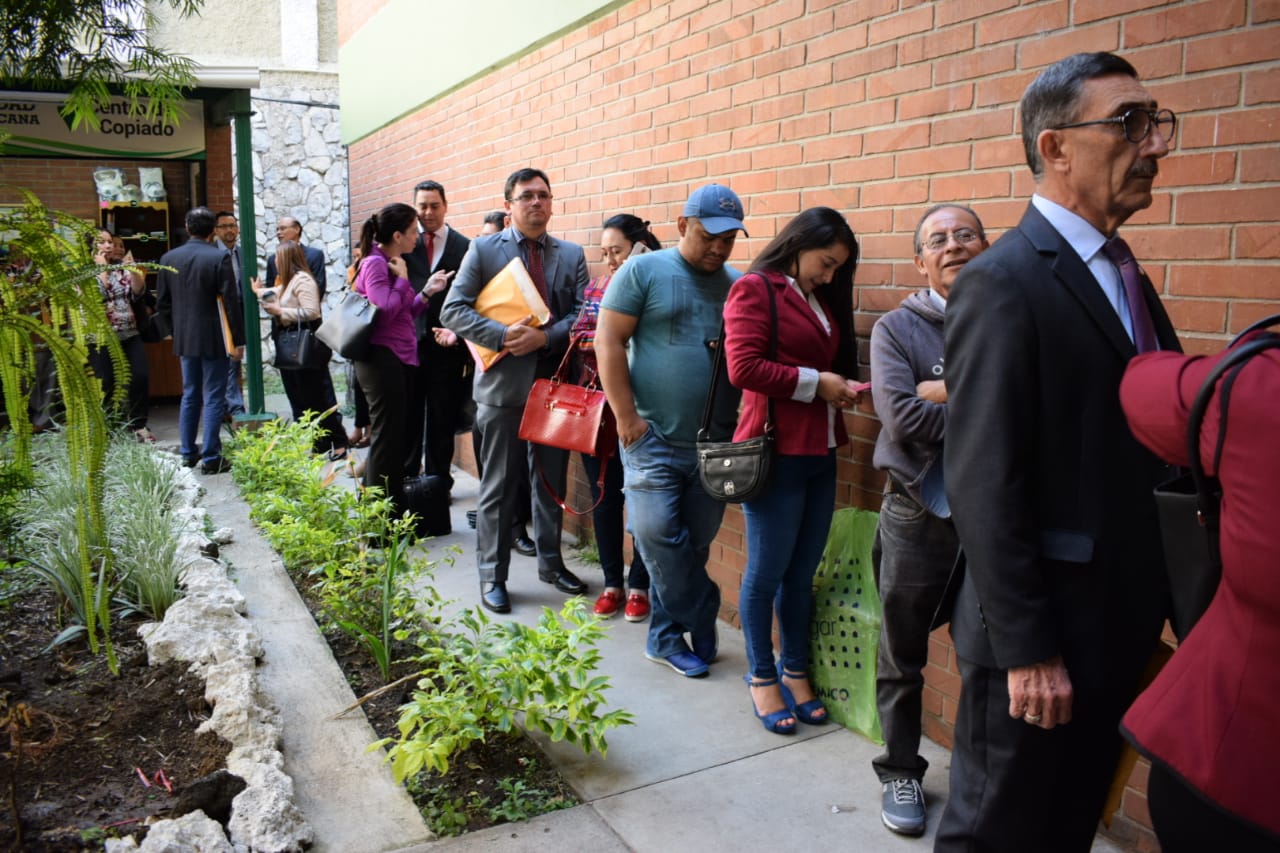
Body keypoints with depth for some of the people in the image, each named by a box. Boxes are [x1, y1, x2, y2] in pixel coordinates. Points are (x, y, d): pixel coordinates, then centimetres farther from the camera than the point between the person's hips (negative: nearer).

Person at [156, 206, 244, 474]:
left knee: (189, 395, 17)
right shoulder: (219, 258, -12)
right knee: (213, 398, 0)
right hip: (213, 338, -5)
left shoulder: (168, 258, 4)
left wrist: (175, 330, 20)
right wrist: (238, 340, -7)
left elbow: (162, 303, 8)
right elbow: (231, 301, -13)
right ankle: (211, 458, 2)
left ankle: (188, 452, 23)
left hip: (184, 338, 5)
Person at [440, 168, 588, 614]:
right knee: (498, 486, 5)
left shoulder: (571, 254, 8)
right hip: (503, 385, -3)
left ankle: (550, 563, 31)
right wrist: (503, 335, -18)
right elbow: (453, 310, -5)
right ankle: (492, 576, 18)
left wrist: (545, 337, -17)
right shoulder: (484, 249, 1)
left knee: (553, 482, 14)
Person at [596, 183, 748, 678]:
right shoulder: (644, 271, -1)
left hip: (716, 445, 3)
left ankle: (666, 637, 25)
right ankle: (703, 621, 9)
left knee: (693, 546, 9)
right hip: (653, 438, -3)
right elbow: (609, 342, -5)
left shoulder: (740, 285, 9)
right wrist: (627, 418, -10)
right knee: (656, 533, -12)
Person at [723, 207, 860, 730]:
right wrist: (816, 382, -10)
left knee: (802, 573, 12)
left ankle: (795, 671, 26)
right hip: (775, 452, -7)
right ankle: (762, 677, 19)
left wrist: (841, 387, 4)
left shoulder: (821, 300, 18)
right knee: (766, 571, 4)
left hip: (819, 453, 7)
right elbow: (743, 368, -15)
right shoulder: (755, 289, -5)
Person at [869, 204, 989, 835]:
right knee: (902, 658, 11)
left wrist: (944, 392, -19)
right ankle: (900, 771, 30)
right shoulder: (897, 328, -3)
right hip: (918, 517, -1)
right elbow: (903, 420, -17)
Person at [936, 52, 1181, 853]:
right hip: (1043, 634, -8)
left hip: (1116, 626, 8)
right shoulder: (1004, 282, -16)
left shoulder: (1122, 273, 11)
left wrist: (1154, 608, 9)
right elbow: (985, 483, -21)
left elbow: (1142, 448, 12)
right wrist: (1027, 648, -19)